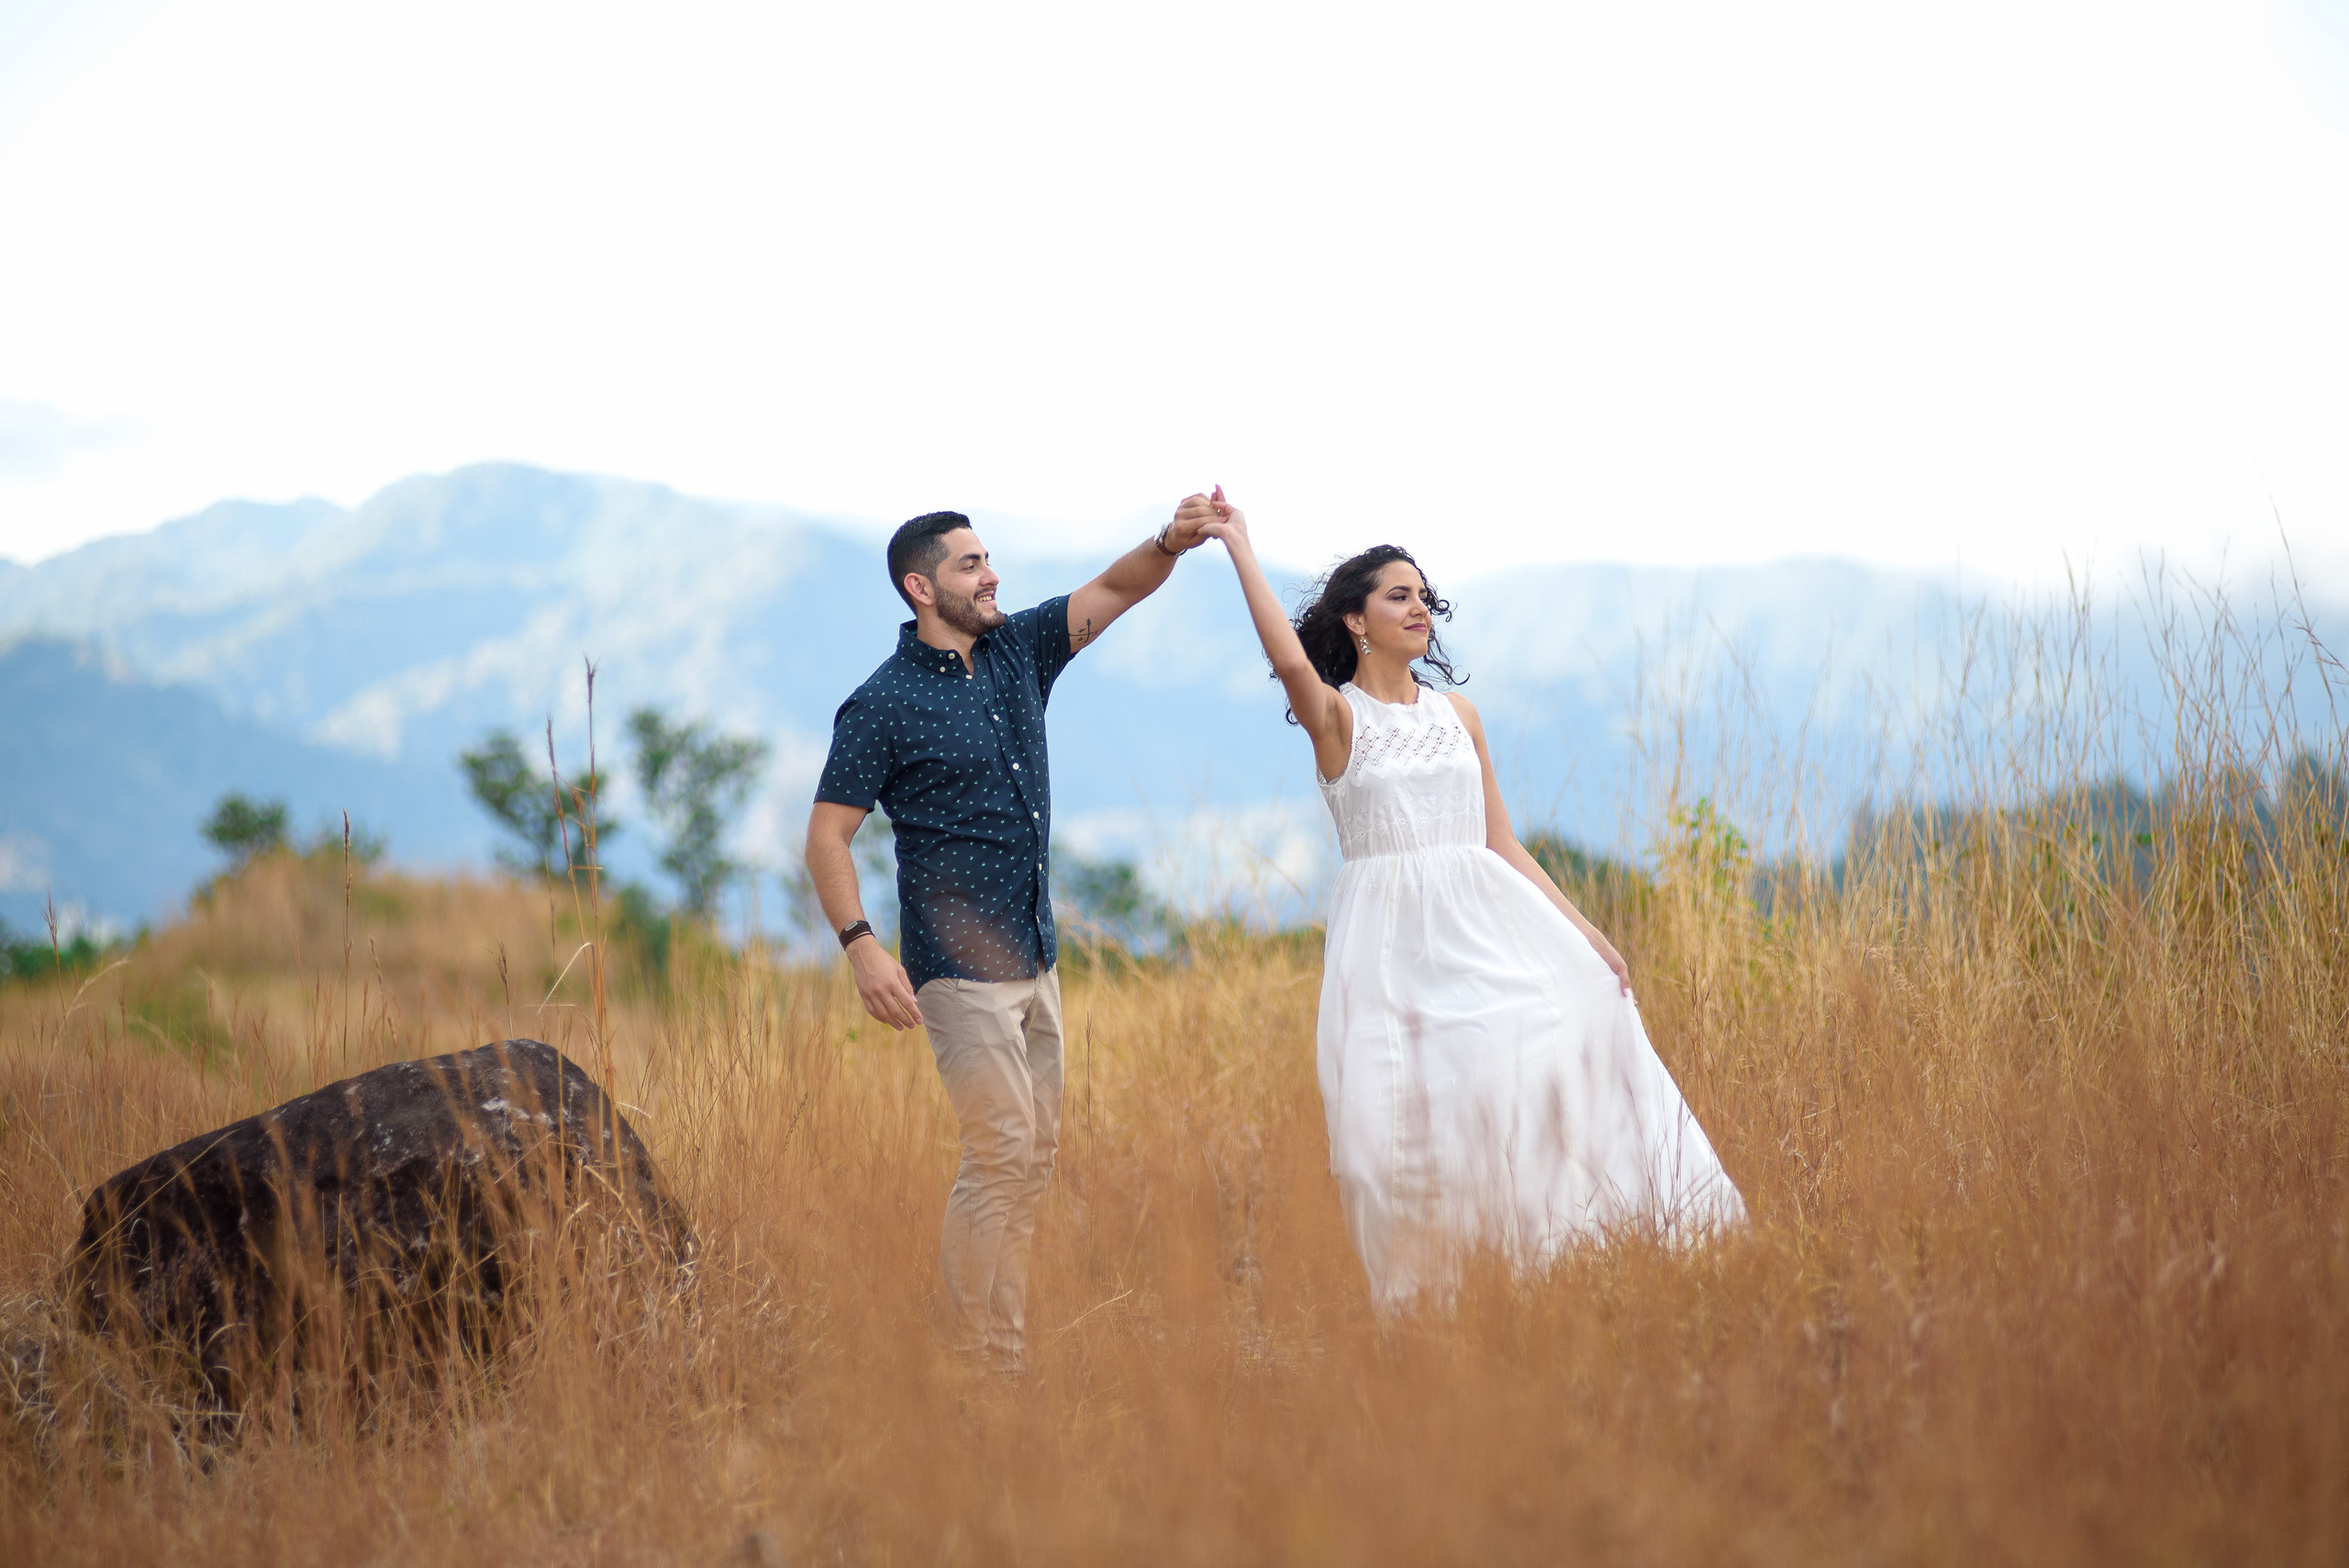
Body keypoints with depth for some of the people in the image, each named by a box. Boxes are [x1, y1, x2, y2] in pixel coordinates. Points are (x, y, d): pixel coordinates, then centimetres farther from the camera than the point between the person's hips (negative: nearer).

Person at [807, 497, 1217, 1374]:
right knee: (1003, 1152, -10)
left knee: (1035, 1152, 8)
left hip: (1035, 961, 8)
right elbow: (827, 836, -9)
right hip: (961, 968, -8)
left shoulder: (1018, 652, 10)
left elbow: (1116, 589, 9)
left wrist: (1172, 543, -12)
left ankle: (964, 1321, 16)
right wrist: (861, 945, -21)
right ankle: (983, 1364, -3)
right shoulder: (883, 705, -9)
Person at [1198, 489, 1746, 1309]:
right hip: (1392, 939, -4)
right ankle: (1430, 1297, -1)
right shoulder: (1337, 716, 0)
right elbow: (1290, 660, -24)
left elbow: (1504, 844, 15)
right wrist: (1239, 548, -23)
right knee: (1417, 1115, -8)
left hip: (1488, 924, 4)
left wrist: (1585, 932, 9)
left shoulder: (1458, 715, 15)